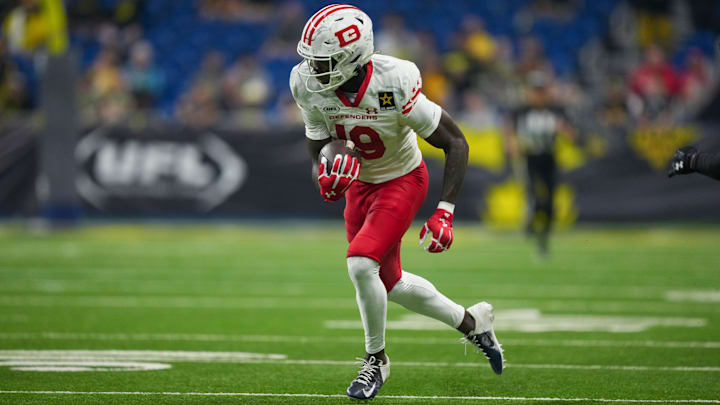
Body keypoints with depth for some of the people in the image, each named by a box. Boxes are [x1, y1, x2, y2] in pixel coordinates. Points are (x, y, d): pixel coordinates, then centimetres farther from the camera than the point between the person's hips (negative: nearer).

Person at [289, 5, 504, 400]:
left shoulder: (393, 88, -33)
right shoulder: (311, 87, -18)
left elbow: (456, 144, -22)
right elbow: (316, 149, -3)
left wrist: (444, 212, -28)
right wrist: (325, 177, -27)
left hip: (403, 180, -6)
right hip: (360, 183, 6)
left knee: (361, 264, -24)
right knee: (391, 284, 13)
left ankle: (376, 359, -1)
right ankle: (469, 321, 38)